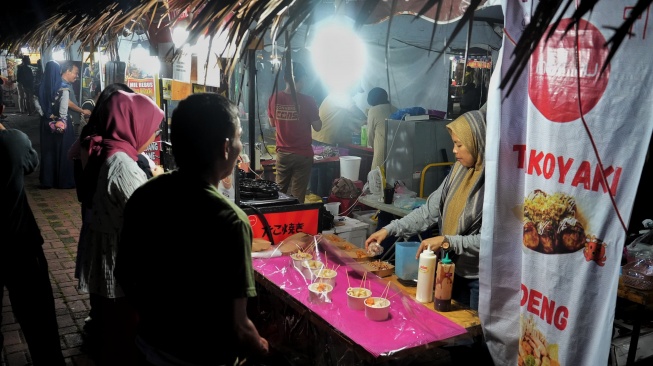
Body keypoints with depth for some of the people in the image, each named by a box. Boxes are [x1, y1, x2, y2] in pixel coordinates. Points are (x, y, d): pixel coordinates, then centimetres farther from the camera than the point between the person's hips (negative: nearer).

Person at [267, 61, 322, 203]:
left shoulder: (274, 98, -4)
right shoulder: (307, 101, -14)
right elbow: (317, 127, -7)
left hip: (282, 153, 4)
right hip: (303, 154, -3)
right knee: (297, 195, 3)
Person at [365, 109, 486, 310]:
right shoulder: (459, 171, 1)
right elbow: (430, 210, 5)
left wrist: (447, 241, -23)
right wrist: (390, 229, 0)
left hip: (481, 278, -6)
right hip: (455, 270, 7)